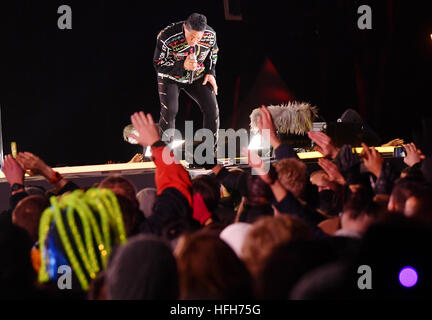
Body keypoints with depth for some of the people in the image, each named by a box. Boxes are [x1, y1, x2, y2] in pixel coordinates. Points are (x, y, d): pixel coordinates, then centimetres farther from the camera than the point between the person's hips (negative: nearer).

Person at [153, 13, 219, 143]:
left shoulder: (210, 34, -16)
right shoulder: (166, 37, -30)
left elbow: (213, 52, 8)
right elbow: (158, 64, -22)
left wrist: (210, 73, -3)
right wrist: (183, 65, -36)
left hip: (197, 77, 4)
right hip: (170, 77, -4)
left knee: (212, 108, -6)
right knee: (169, 110, -21)